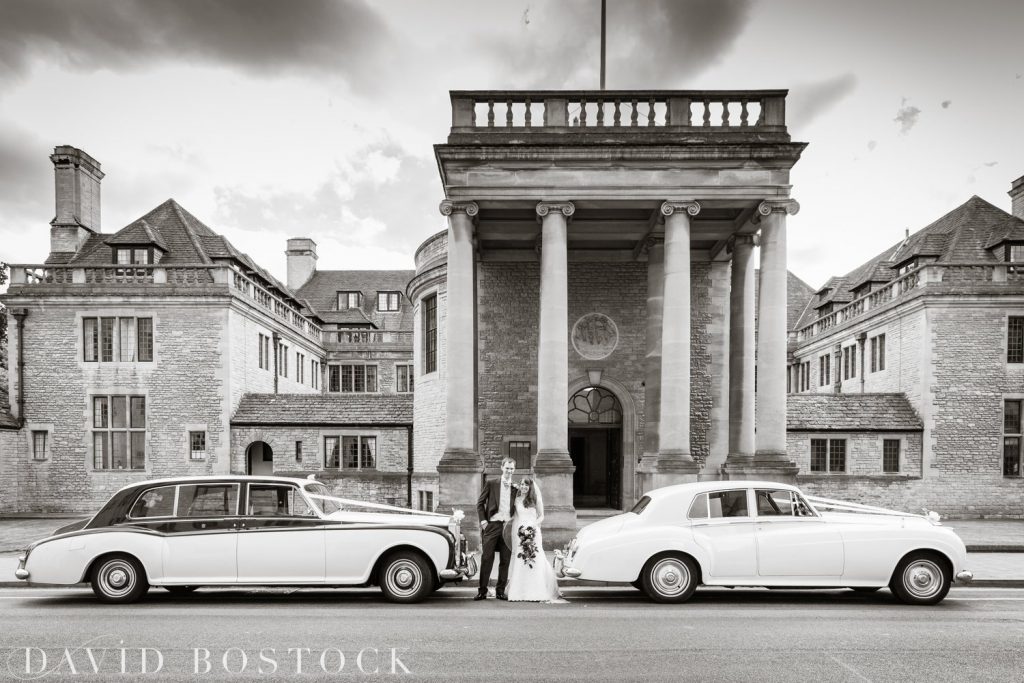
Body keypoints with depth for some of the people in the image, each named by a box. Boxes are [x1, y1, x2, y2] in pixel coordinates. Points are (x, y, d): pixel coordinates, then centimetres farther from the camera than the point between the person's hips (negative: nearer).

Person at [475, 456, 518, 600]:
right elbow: (480, 503, 5)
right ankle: (482, 590, 7)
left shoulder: (516, 488, 10)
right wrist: (483, 521, -4)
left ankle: (500, 591, 16)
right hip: (492, 525, -2)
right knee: (487, 559, -1)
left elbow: (518, 509, 17)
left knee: (505, 560, 5)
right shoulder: (491, 484, 4)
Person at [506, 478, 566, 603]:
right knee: (518, 560, -2)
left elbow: (541, 516, 7)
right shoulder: (516, 500, 9)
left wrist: (533, 526, -8)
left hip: (533, 532, -1)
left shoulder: (536, 500, 7)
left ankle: (536, 593, 0)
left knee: (535, 559, -7)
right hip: (518, 532, 1)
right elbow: (514, 516, 12)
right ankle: (519, 592, 2)